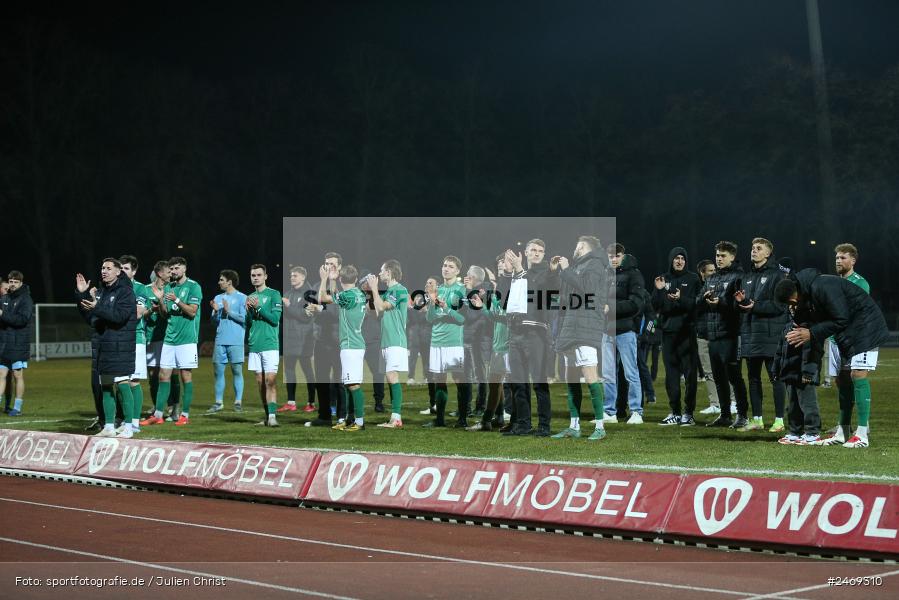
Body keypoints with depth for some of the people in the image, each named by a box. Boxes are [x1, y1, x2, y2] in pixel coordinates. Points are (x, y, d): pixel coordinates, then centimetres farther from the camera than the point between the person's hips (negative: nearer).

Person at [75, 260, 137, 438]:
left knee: (123, 385, -8)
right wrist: (82, 295, 6)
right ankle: (108, 427, 16)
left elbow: (120, 316, -19)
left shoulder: (125, 291, -7)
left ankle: (128, 427, -5)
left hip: (120, 347, -8)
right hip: (101, 346, 8)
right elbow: (90, 318, 15)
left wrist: (97, 308, -28)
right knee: (105, 386, 10)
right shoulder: (100, 292, 16)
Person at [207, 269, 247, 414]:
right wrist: (215, 311, -5)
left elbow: (244, 318, -8)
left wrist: (228, 311, -11)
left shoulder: (242, 298, 0)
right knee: (218, 371, 4)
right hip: (220, 341, 5)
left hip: (236, 341, -5)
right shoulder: (218, 298, 15)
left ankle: (238, 402, 3)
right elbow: (214, 321, 13)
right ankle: (218, 402, 11)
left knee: (237, 371, -2)